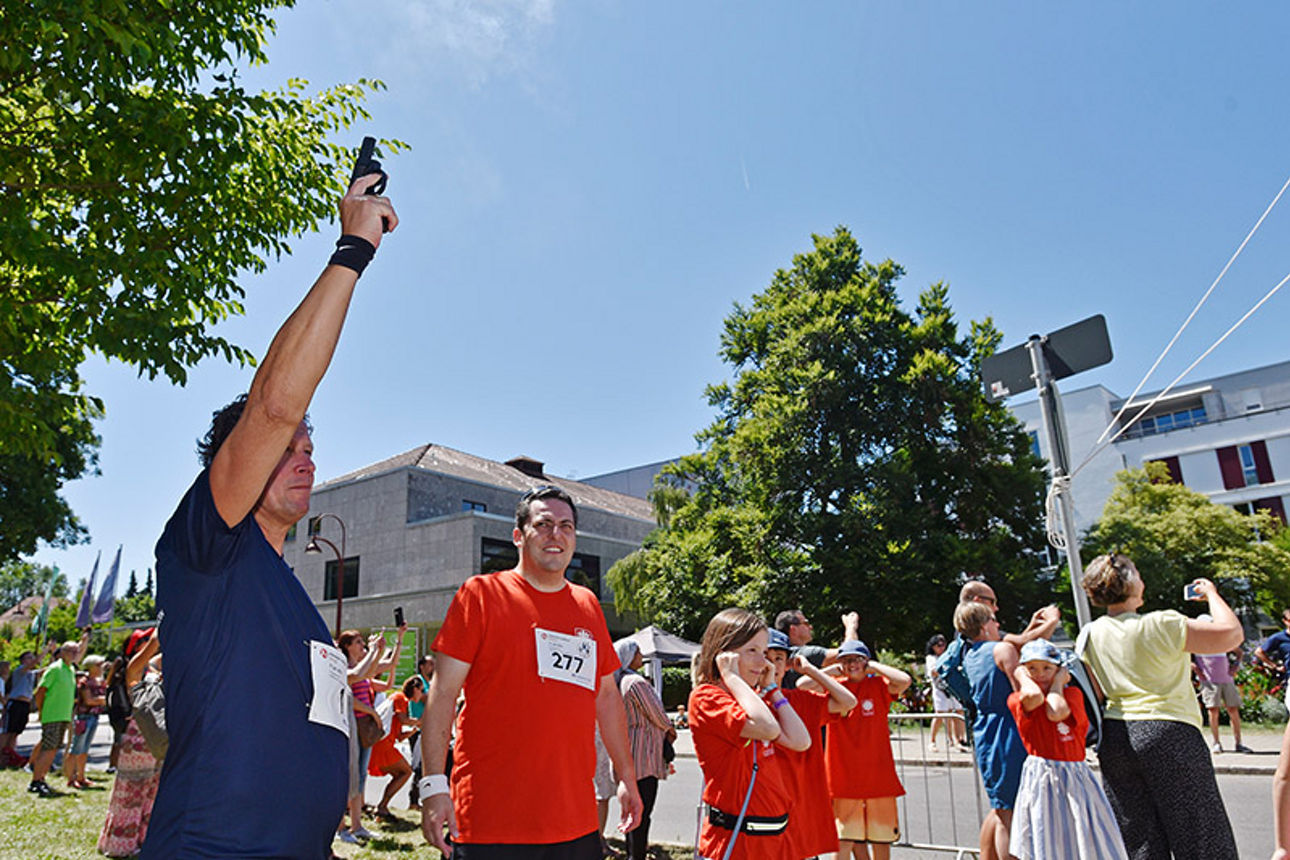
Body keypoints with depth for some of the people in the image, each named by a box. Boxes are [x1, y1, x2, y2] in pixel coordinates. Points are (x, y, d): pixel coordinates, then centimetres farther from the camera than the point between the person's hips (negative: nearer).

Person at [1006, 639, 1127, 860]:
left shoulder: (1072, 692, 3)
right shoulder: (1016, 699, -2)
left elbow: (1057, 712, -18)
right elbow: (1034, 697, -27)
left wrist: (1058, 681, -5)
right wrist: (1022, 677, -7)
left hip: (1076, 777, 3)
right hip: (1041, 777, -2)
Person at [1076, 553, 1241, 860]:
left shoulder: (1089, 636, 5)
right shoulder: (1161, 625, -12)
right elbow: (1231, 634, -6)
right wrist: (1211, 593, 7)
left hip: (1114, 737, 6)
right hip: (1168, 733, -5)